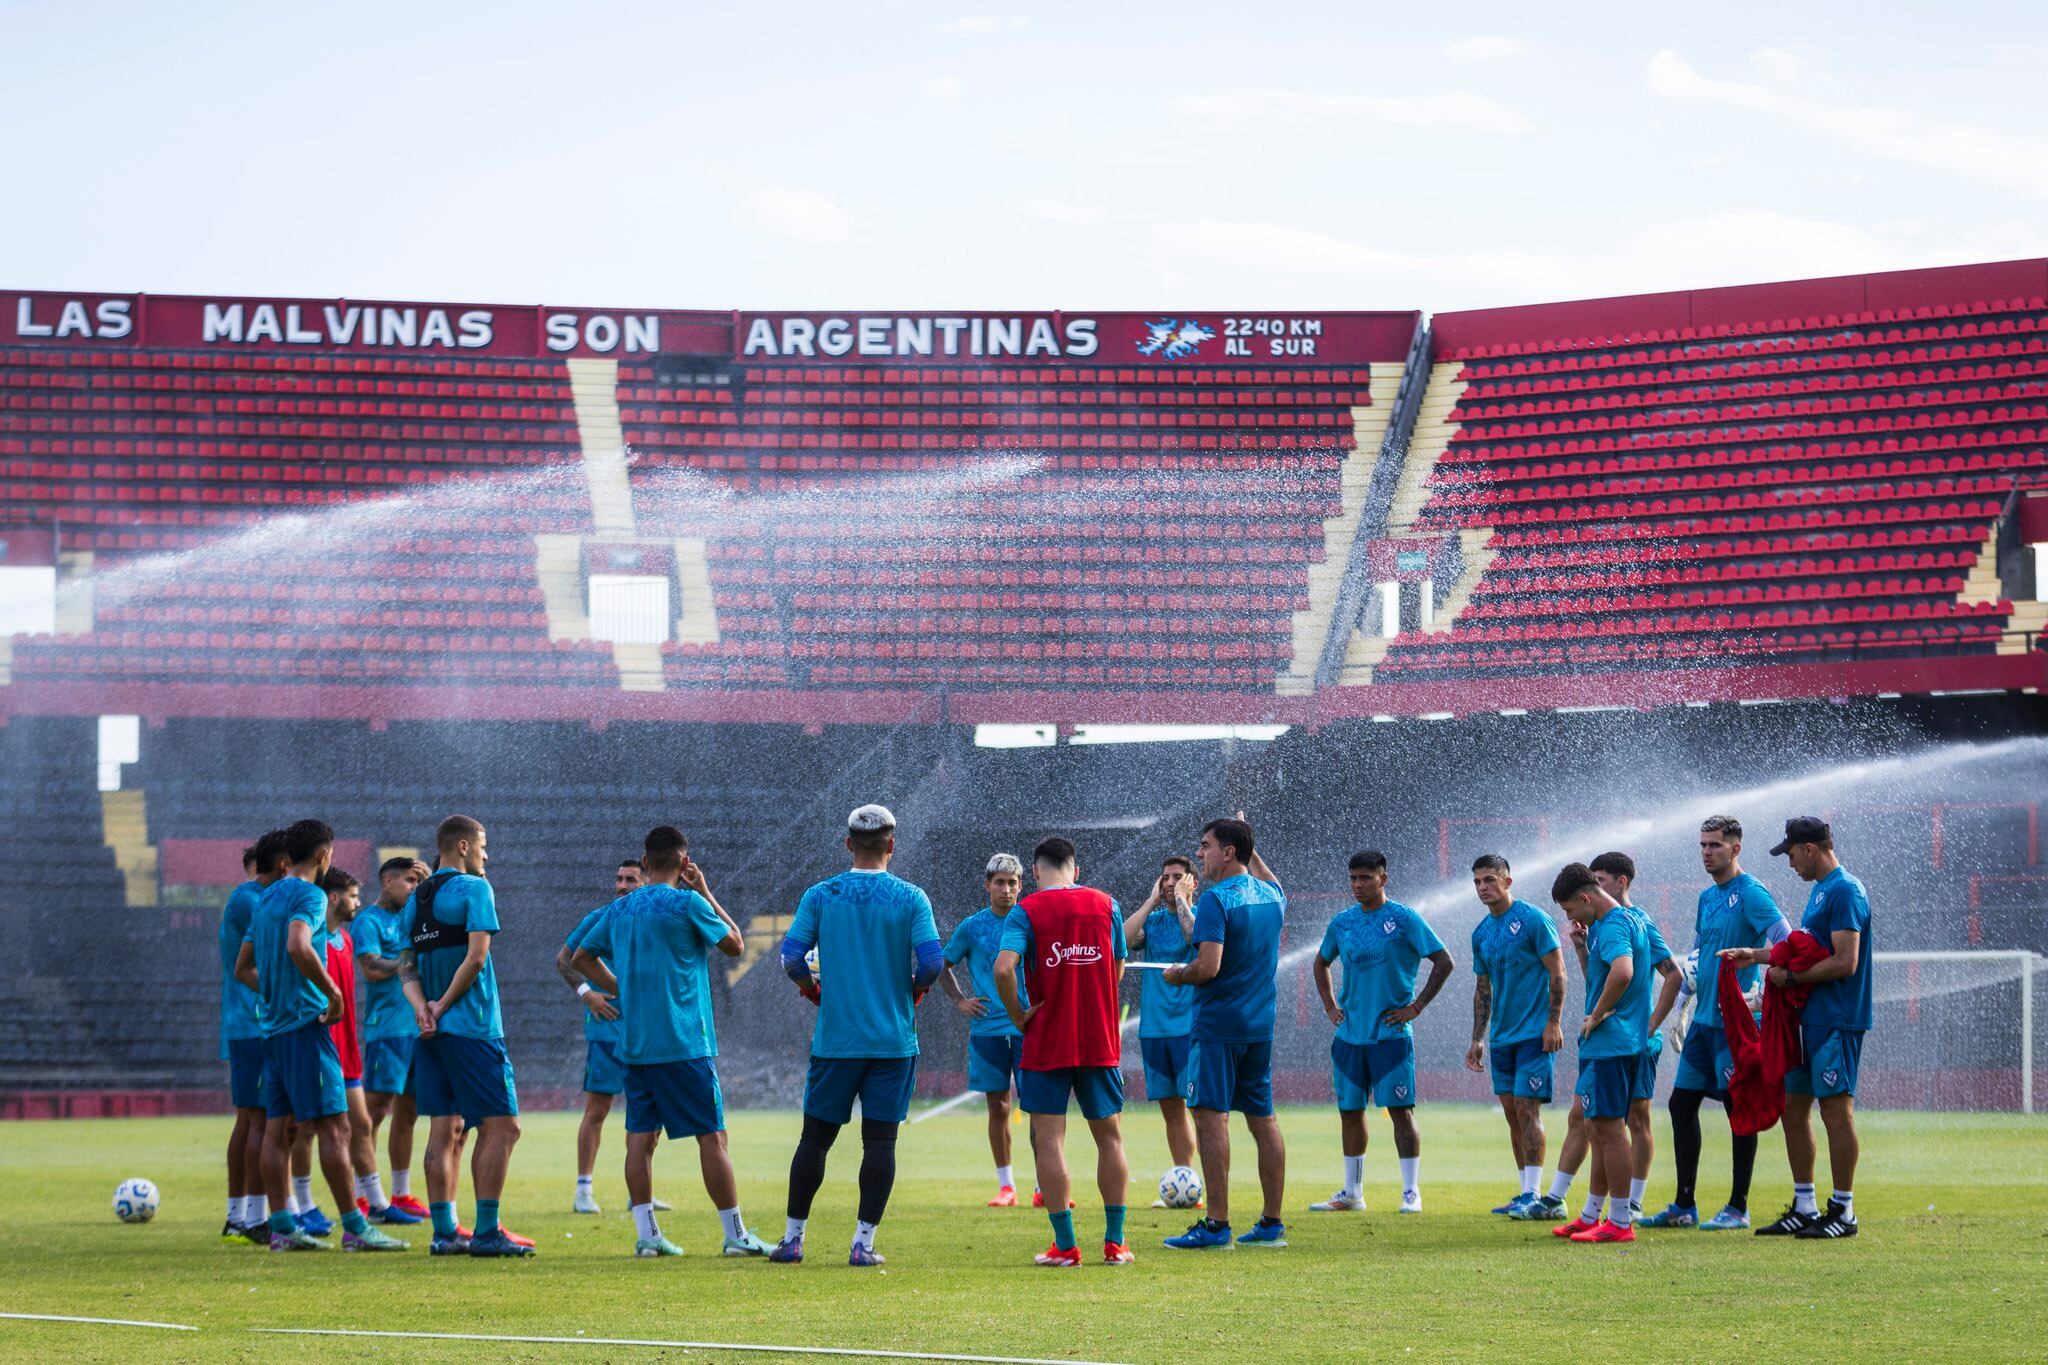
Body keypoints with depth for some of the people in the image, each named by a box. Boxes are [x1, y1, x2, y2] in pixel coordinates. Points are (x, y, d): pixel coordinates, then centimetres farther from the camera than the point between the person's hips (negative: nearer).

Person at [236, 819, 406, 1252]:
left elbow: (243, 967, 22)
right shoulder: (309, 895, -9)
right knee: (333, 1125, -8)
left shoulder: (266, 898, 17)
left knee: (278, 1127, 6)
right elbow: (297, 947, -27)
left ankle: (281, 1227, 6)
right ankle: (354, 1228, -9)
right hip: (305, 1022, -9)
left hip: (273, 1027, 9)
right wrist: (333, 991, -17)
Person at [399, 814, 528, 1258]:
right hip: (472, 1029, -8)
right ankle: (486, 1232, -10)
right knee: (500, 1125, -5)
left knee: (444, 1130, 8)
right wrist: (443, 1005, -8)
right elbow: (476, 957, -16)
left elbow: (406, 967, 11)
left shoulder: (416, 899, 15)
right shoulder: (473, 888, -7)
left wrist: (422, 1007, -4)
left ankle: (444, 1231, 6)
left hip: (432, 1032, 8)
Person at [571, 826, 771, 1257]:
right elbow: (735, 944, 3)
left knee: (640, 1136, 6)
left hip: (633, 1042, 6)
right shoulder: (687, 903, -8)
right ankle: (735, 1234, 0)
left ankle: (646, 1234, 3)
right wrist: (706, 893, 8)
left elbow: (582, 958, 20)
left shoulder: (620, 908, 10)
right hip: (685, 1043, -5)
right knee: (711, 1136, -1)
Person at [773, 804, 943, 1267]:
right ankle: (864, 1242, -1)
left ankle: (792, 1238, 11)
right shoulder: (910, 898, -3)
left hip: (834, 1038, 1)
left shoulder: (820, 895, 0)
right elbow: (932, 961, -11)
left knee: (816, 1137, 9)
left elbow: (791, 956, -6)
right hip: (893, 1038, -1)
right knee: (880, 1140, 2)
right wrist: (914, 990, 9)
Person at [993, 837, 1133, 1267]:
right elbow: (1118, 969, 11)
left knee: (1049, 1140, 2)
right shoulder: (1105, 905, 4)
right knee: (1109, 1137, 12)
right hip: (1102, 1042, 3)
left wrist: (1018, 1016, -7)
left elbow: (1003, 968, -20)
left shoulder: (1027, 911, -6)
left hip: (1046, 1042, -3)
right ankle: (1114, 1243, 11)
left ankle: (1065, 1246, -2)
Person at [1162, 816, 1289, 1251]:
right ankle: (1272, 1223, 12)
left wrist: (1176, 975, -3)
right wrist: (1252, 848, 43)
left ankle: (1216, 1226, -13)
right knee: (1263, 1118, 10)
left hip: (1219, 1021, -8)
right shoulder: (1270, 896, 11)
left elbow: (1208, 966, -22)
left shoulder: (1217, 899, -14)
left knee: (1211, 1116, -8)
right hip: (1261, 1023, 8)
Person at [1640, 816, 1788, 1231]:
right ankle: (1684, 1206, 15)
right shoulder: (1707, 898, 15)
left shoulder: (1750, 894, -11)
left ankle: (1738, 1208, 4)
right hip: (1704, 1020, 9)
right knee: (1681, 1104, 9)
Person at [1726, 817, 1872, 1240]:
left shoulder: (1845, 891, -14)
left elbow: (1845, 962, -21)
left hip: (1836, 1023, -10)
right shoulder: (1821, 889, 17)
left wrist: (1791, 976, -14)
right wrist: (1757, 955, 24)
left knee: (1836, 1111, -5)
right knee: (1793, 1109, 11)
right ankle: (1804, 1209, 18)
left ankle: (1843, 1212, 0)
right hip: (1809, 1019, 10)